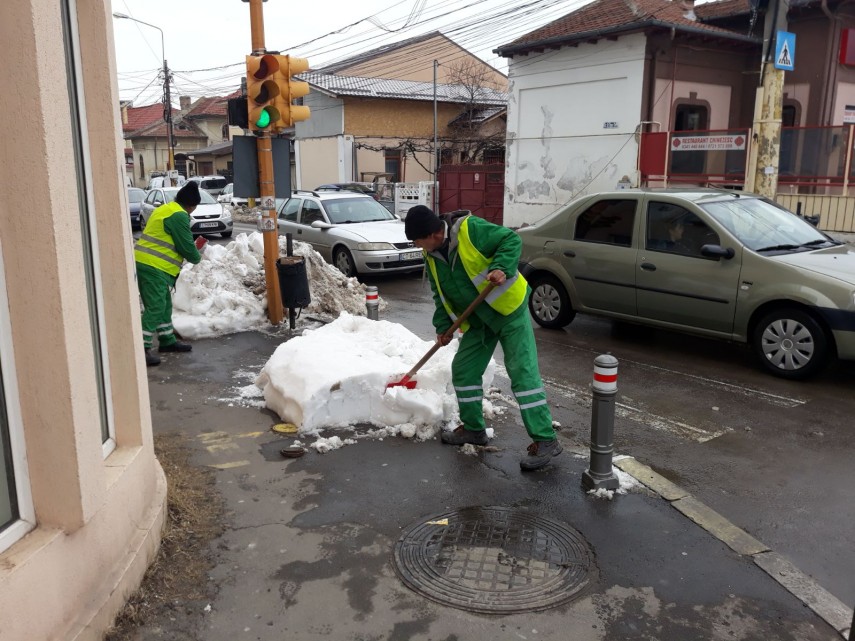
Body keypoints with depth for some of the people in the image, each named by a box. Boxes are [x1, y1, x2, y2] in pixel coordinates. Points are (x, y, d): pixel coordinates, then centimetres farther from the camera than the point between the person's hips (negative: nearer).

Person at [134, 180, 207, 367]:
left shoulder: (165, 209, 20)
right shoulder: (179, 216, -12)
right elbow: (186, 246, -12)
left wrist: (192, 249, 19)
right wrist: (197, 257, 9)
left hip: (145, 263, 10)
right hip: (154, 267, -10)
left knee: (164, 305, 18)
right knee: (155, 308, -10)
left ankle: (167, 341, 28)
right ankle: (142, 348, -10)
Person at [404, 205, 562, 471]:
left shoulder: (470, 229, -22)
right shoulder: (431, 255, 2)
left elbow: (511, 240, -18)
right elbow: (440, 295, 11)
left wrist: (502, 268, -34)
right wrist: (443, 326, 3)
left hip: (509, 308, -8)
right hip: (478, 320, 8)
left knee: (523, 372, -10)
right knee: (463, 370, 10)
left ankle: (545, 440, -5)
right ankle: (473, 428, 27)